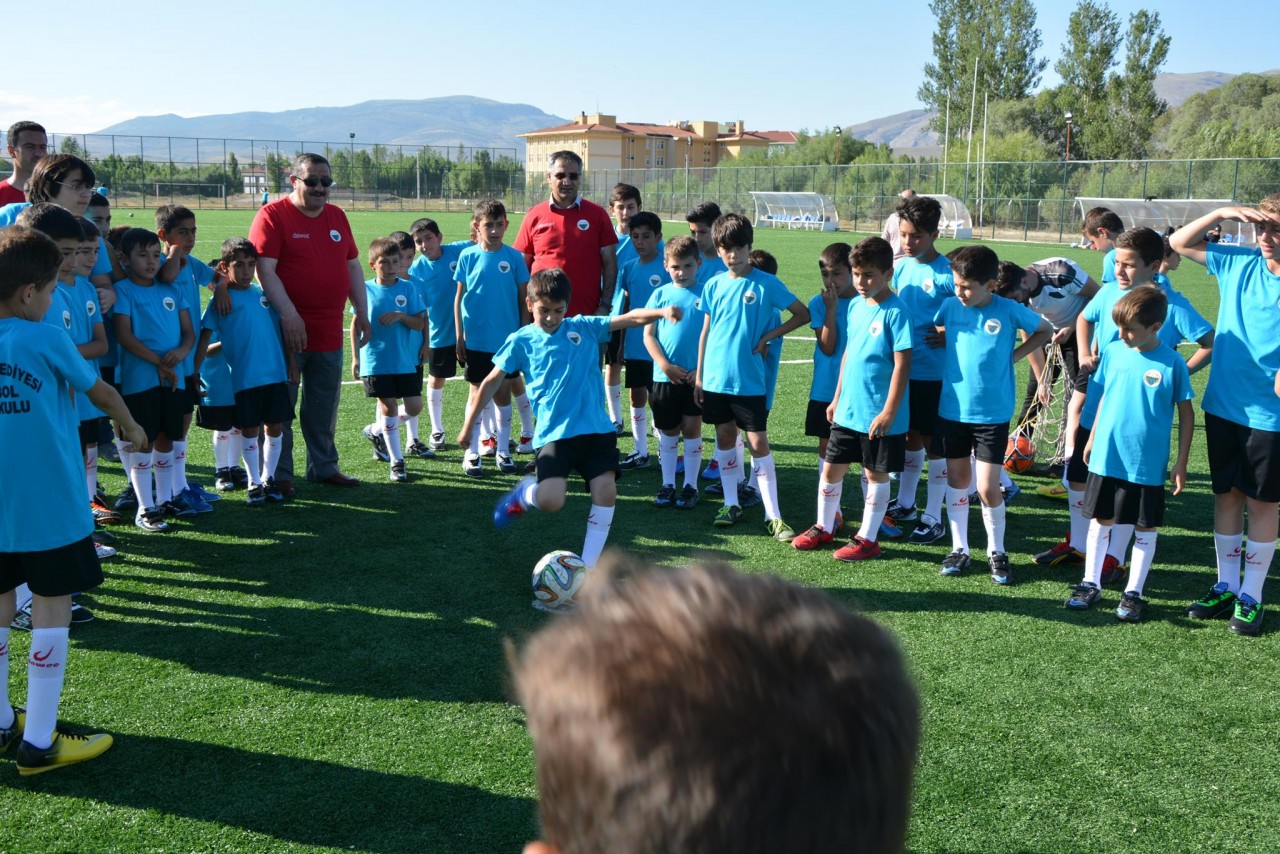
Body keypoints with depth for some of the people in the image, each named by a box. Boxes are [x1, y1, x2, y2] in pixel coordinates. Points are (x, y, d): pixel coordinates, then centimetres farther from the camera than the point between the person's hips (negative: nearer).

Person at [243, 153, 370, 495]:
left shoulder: (337, 216, 13)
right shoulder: (272, 215, -7)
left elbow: (353, 266, 18)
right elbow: (265, 269, -15)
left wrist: (361, 311, 13)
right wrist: (289, 315, -22)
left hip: (330, 332, 6)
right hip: (288, 331, -6)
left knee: (324, 407, 15)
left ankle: (324, 467, 27)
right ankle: (279, 475, 12)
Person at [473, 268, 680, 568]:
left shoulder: (585, 328, 8)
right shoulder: (521, 340, 5)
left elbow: (630, 318, -1)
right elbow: (492, 382, 9)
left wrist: (662, 312, -20)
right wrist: (468, 425, 11)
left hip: (597, 428, 2)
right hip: (554, 432, -2)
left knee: (606, 490, -11)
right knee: (551, 500, -19)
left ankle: (588, 566, 5)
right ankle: (525, 492, 19)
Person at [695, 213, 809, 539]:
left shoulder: (766, 283, -5)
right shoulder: (714, 286, 5)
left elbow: (802, 314, 0)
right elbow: (706, 331, 10)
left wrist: (767, 337, -7)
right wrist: (699, 375, 9)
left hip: (749, 380, -3)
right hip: (716, 378, 4)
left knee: (758, 443, -3)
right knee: (725, 438, 12)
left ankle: (773, 515, 2)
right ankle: (731, 504, 25)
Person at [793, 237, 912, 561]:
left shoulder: (896, 312, -14)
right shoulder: (855, 306, 7)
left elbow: (902, 364, -16)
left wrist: (889, 411, -18)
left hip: (879, 414, -7)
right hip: (847, 409, 7)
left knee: (875, 473, 7)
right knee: (831, 467, 13)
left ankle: (868, 537, 19)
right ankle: (824, 528, 30)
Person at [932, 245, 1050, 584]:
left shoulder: (1010, 311, -9)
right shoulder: (950, 306, -2)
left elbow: (1044, 330, 7)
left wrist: (1014, 354, -3)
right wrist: (941, 338, 0)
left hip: (992, 413, -3)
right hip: (952, 409, 3)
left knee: (987, 487, -3)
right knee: (957, 479, 11)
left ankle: (996, 551, 17)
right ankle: (959, 549, 24)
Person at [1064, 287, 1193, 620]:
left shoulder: (1172, 364, -12)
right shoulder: (1113, 351, -2)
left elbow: (1186, 414, -4)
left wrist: (1181, 463, -4)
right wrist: (1092, 439, 14)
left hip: (1148, 464, -3)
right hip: (1106, 457, 3)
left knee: (1146, 528, 8)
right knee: (1100, 520, 12)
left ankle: (1133, 592, 21)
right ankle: (1091, 584, 25)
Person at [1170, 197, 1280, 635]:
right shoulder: (1239, 264, 1)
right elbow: (1179, 243, 9)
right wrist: (1222, 213, -5)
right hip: (1223, 404, 4)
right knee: (1226, 494, 13)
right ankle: (1226, 586, 27)